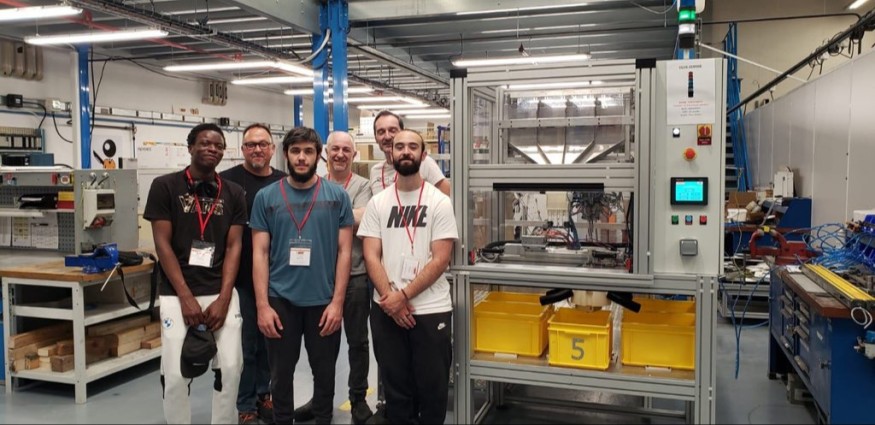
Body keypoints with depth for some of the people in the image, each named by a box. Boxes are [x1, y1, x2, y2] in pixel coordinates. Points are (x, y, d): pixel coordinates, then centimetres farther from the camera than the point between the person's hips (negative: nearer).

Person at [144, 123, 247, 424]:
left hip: (221, 292, 2)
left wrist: (223, 299, -7)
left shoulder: (233, 193, 7)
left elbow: (233, 247, 3)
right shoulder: (165, 187, -1)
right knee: (176, 373, -3)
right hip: (177, 294, -2)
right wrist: (186, 298, -11)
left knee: (230, 367, -1)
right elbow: (162, 244, -5)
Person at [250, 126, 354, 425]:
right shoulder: (266, 197, 0)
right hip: (281, 300, 0)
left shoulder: (337, 196, -1)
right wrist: (262, 305, -7)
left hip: (324, 300, 0)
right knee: (281, 372, 14)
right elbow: (260, 253, -1)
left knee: (324, 371, 14)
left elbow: (344, 251, -2)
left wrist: (337, 301, -7)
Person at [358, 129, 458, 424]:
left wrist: (403, 296, -14)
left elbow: (440, 259, -9)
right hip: (386, 310, 2)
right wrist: (390, 299, -12)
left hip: (431, 310, -2)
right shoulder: (377, 202, 5)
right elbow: (371, 256, 0)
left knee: (432, 388, 9)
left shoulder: (439, 202, -3)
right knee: (395, 387, 14)